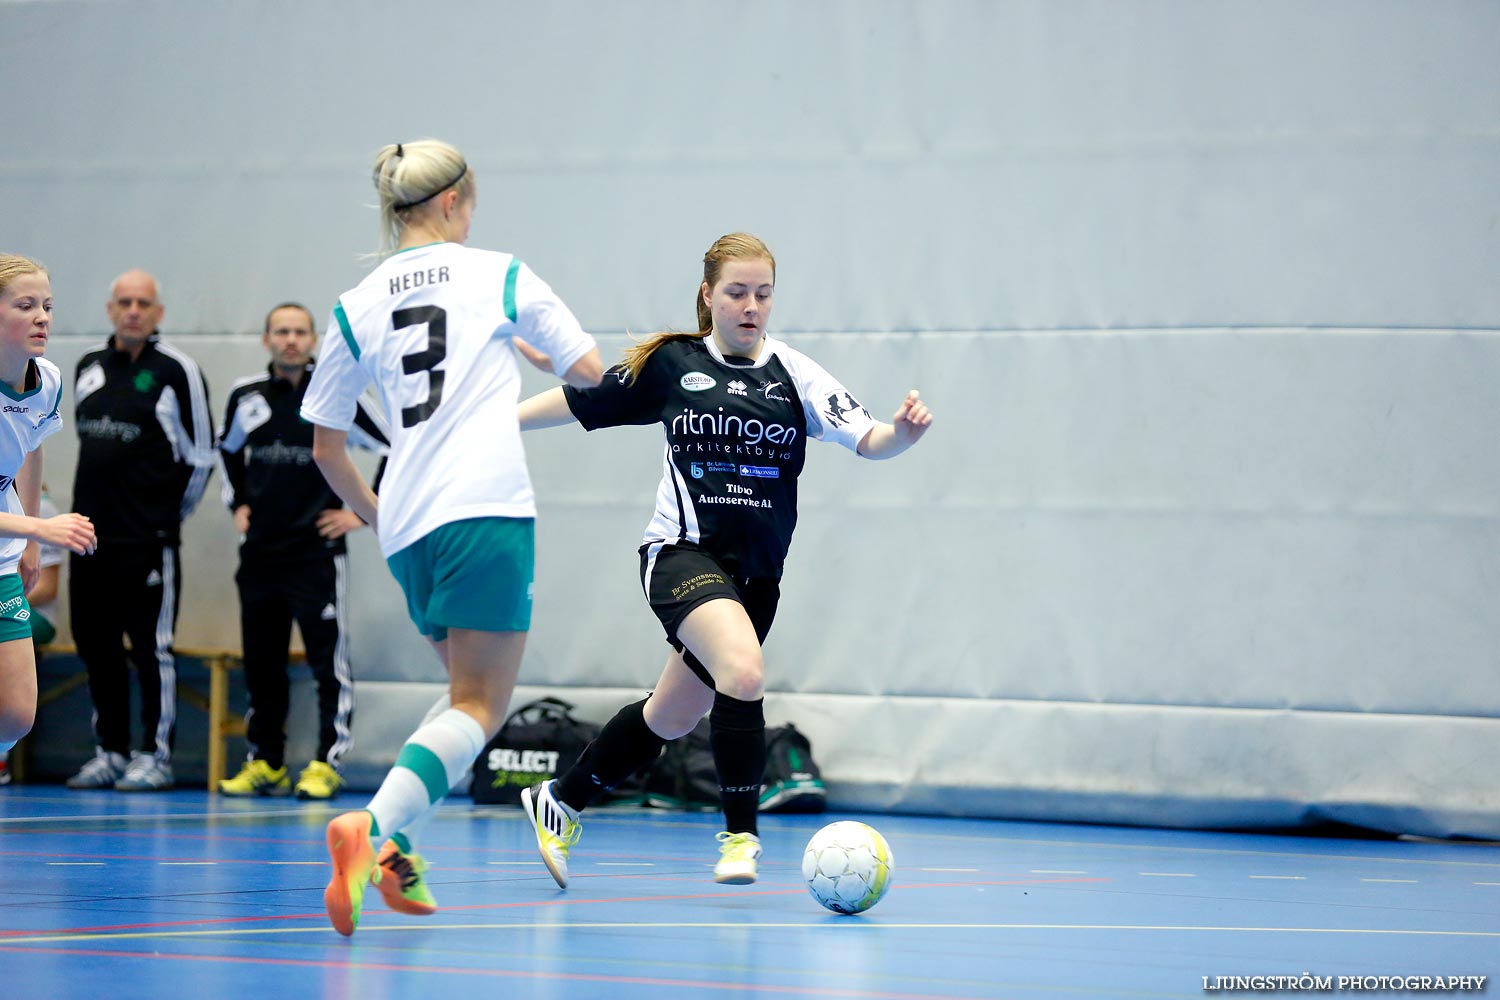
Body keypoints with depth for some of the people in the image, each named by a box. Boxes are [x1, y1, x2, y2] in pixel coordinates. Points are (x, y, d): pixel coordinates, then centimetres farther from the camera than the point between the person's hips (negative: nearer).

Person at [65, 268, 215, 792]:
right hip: (89, 534, 6)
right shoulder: (89, 367, 12)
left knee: (152, 648, -3)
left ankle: (155, 755, 2)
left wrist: (168, 511, 3)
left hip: (148, 540, -6)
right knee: (96, 647, 8)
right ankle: (109, 750, 17)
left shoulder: (176, 370, -6)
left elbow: (200, 454, -4)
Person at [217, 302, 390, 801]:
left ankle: (327, 764, -2)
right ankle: (264, 763, 16)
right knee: (261, 664, 8)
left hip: (317, 551, -5)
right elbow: (229, 450, 29)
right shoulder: (246, 396, 7)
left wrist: (364, 512, -3)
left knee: (329, 661, -6)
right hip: (259, 550, 5)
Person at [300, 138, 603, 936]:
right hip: (487, 509, -5)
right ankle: (372, 826, -29)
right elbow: (591, 373, 11)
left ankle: (398, 850, 6)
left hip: (407, 526, 5)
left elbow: (325, 446, 14)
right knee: (481, 708, -6)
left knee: (470, 688, 21)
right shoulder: (498, 273, 5)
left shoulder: (356, 307, 11)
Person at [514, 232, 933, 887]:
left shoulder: (794, 375, 2)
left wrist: (903, 432, -31)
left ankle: (561, 802, 36)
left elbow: (868, 439, -9)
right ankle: (740, 835, -17)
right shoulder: (669, 364, 1)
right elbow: (581, 402, 12)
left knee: (673, 716, 14)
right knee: (743, 671, -29)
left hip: (755, 573, 4)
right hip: (683, 554, -4)